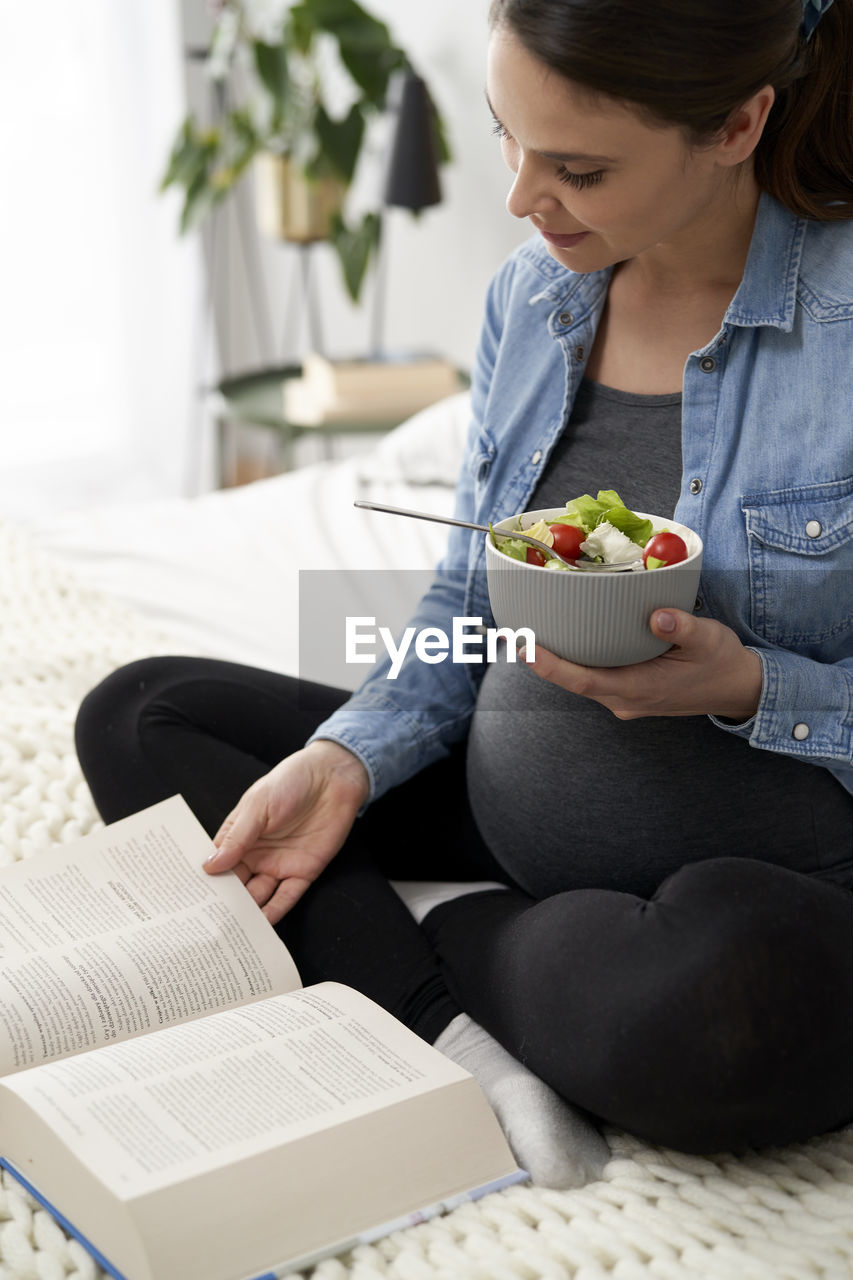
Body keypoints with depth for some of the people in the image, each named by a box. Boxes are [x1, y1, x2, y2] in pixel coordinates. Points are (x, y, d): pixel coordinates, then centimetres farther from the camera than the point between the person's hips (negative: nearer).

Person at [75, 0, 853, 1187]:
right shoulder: (530, 293, 2)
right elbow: (464, 605, 8)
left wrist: (748, 688, -25)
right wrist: (343, 762, -7)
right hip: (506, 829, 7)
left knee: (728, 991, -42)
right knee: (137, 716, 2)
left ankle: (427, 925, -10)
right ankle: (454, 1037, -15)